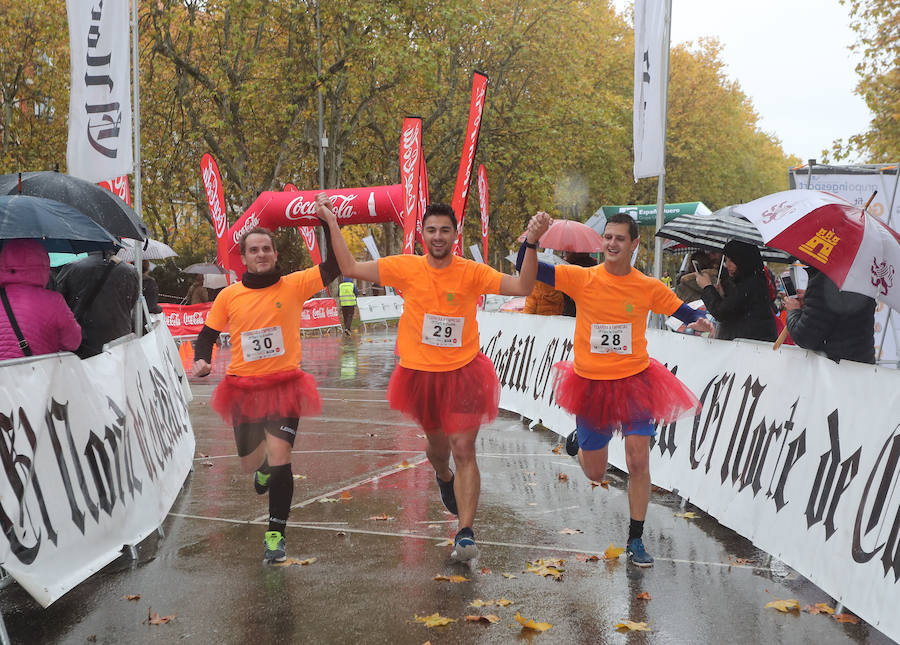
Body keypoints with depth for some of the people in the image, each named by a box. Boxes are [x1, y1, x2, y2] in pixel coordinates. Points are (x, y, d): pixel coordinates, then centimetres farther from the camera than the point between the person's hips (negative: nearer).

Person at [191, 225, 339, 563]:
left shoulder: (294, 285, -5)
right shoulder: (228, 296, 0)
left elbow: (332, 267, -15)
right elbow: (208, 334, 11)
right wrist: (202, 360, -8)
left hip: (284, 386, -3)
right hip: (243, 389, 3)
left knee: (279, 459, -15)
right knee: (250, 464, 15)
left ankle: (276, 535, 0)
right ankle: (264, 464, 55)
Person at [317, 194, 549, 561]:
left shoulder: (471, 273, -7)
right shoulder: (406, 268, -4)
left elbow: (522, 287, -13)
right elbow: (351, 268, -3)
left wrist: (531, 243, -24)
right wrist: (332, 224, -6)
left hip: (463, 373, -2)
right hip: (420, 374, 2)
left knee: (464, 450, -11)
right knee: (437, 443, 22)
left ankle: (465, 533, -8)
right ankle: (444, 479, 58)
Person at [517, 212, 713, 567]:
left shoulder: (648, 287, -4)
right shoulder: (581, 278, -8)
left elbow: (681, 310, 6)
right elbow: (528, 272, -10)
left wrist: (700, 322, -16)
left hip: (634, 381, 0)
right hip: (590, 382, 0)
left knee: (638, 461, -8)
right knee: (595, 474, 10)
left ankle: (635, 540, 10)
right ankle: (579, 440, 48)